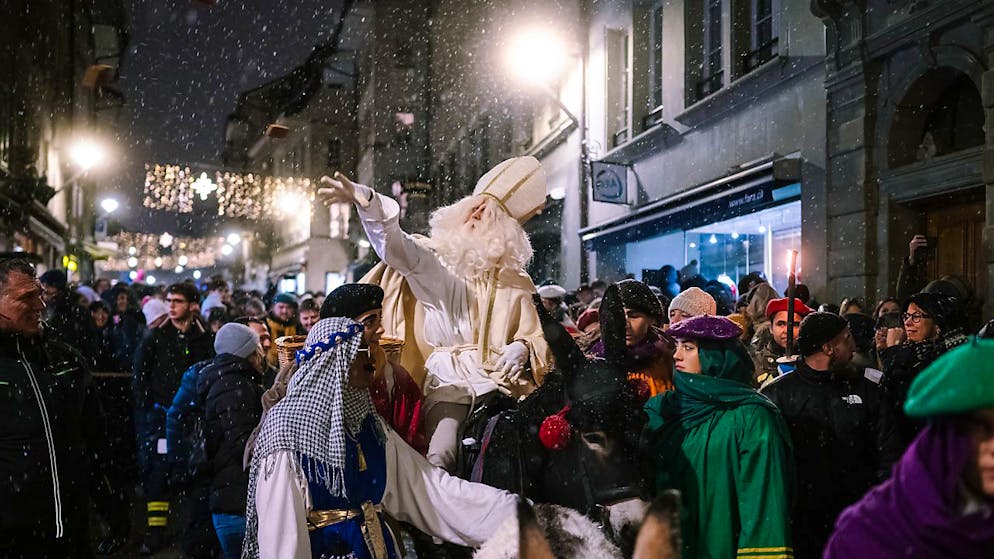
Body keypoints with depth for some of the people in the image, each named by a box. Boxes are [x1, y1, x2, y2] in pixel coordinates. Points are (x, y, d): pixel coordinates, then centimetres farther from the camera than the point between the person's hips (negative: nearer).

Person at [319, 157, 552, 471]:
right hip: (449, 383, -1)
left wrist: (523, 348, -9)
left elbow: (536, 339, 16)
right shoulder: (436, 261, 9)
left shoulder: (513, 279, 16)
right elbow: (394, 246, -11)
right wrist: (366, 202, -29)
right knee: (440, 461, -25)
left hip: (501, 384, 2)